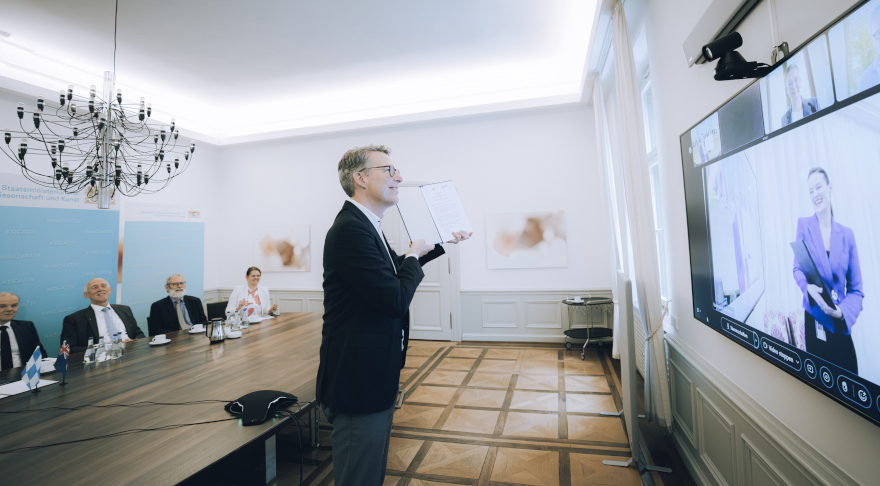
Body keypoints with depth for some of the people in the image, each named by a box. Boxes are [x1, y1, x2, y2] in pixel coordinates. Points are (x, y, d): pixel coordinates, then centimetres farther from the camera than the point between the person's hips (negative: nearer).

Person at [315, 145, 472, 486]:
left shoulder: (365, 226, 10)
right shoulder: (350, 229, -23)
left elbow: (395, 270, 25)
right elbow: (396, 299, -28)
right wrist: (415, 255, -10)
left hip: (375, 378, 10)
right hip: (358, 381, -10)